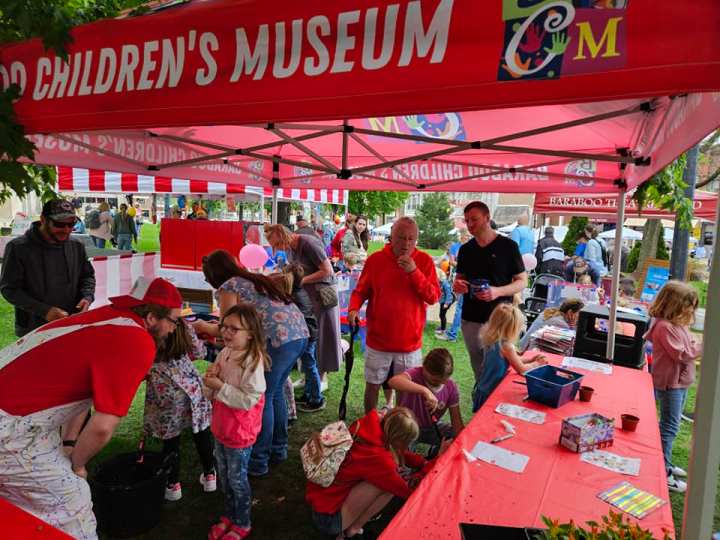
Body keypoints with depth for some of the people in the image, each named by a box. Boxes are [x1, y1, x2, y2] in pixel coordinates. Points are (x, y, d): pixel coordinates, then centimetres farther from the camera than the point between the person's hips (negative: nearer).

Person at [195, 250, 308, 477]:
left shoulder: (228, 287, 2)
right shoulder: (253, 279, 25)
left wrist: (205, 327, 19)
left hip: (279, 339, -9)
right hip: (300, 333, 9)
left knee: (262, 398, 5)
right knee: (275, 392, 22)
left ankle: (259, 461, 15)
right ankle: (279, 448, 35)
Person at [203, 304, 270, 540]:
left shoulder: (253, 361, -24)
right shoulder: (224, 354, -2)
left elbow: (249, 400, -28)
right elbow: (210, 395, 6)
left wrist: (220, 386, -27)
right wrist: (209, 380, -15)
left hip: (240, 432, -7)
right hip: (221, 428, 7)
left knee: (237, 478, 11)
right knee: (224, 475, 23)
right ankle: (229, 515, 45)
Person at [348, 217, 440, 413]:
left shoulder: (424, 261, -4)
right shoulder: (375, 259, -4)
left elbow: (433, 297, -9)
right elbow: (360, 291, 5)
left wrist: (414, 271, -20)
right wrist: (354, 308, -15)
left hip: (410, 343, 0)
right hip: (378, 341, 0)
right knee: (372, 387, 13)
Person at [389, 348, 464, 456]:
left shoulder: (451, 387, -14)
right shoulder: (416, 374, -27)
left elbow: (457, 420, -9)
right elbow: (393, 381, -50)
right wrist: (425, 390, -58)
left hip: (431, 427, 4)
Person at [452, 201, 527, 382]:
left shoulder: (508, 246, -5)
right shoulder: (465, 249, 7)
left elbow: (522, 281, -3)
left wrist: (498, 291, -21)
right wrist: (457, 285, -8)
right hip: (470, 319, 4)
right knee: (478, 368, 12)